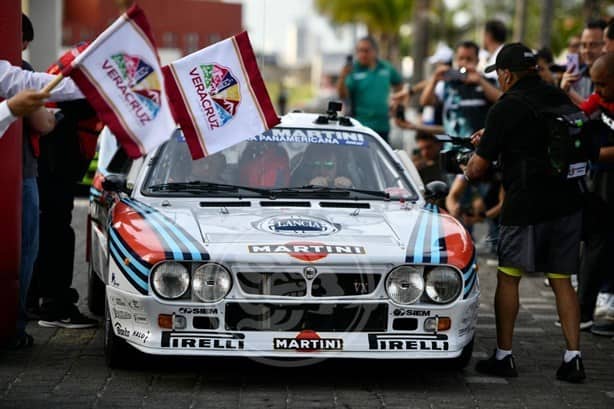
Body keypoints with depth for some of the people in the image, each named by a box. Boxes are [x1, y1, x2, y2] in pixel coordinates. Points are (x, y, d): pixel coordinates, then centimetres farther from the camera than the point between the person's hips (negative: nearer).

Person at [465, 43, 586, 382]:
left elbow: (479, 167, -7)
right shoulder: (559, 98, 9)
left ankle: (503, 355, 10)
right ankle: (573, 357, 3)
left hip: (526, 205, -6)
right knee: (562, 281, 10)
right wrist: (491, 137, 31)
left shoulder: (505, 109, -10)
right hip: (568, 201, 6)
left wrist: (467, 171, 17)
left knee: (508, 278, 8)